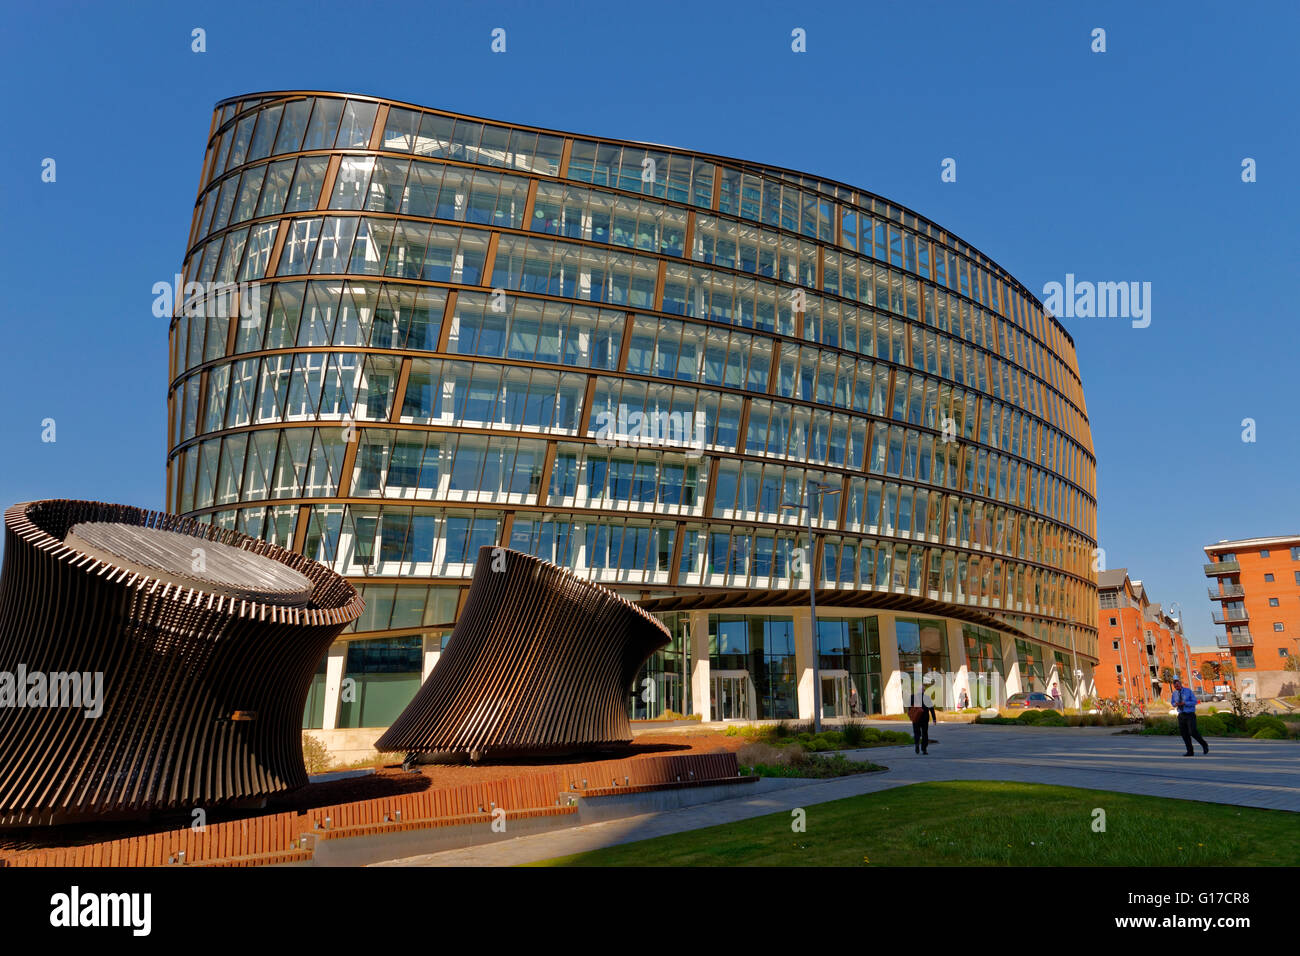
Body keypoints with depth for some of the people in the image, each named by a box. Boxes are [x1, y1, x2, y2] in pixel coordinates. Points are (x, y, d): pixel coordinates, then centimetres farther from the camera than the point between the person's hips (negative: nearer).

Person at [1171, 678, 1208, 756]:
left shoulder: (1188, 691, -8)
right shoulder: (1175, 693, 6)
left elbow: (1194, 702, -11)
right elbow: (1172, 702, 16)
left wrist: (1184, 703, -24)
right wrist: (1175, 704, -8)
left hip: (1190, 715, -5)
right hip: (1181, 715, 5)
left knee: (1193, 732, -15)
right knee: (1184, 734, 1)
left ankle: (1204, 745, 12)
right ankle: (1190, 752, 8)